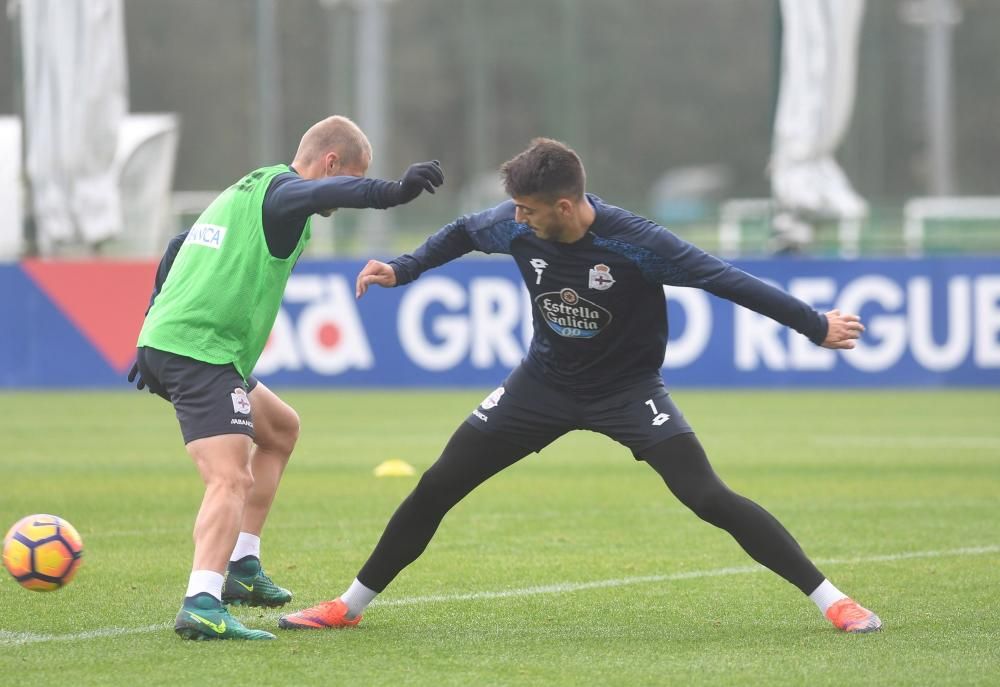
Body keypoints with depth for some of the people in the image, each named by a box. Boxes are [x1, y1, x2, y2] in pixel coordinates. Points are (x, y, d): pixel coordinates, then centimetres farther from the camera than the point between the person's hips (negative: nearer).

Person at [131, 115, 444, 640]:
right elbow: (320, 194, -31)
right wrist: (393, 193, -46)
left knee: (280, 428, 28)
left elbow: (178, 248, 34)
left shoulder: (246, 191, 24)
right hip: (201, 351, -10)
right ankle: (202, 605, -38)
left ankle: (241, 567, 25)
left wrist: (156, 330, 39)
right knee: (231, 479, -21)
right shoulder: (280, 190, -6)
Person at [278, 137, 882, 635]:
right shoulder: (517, 228, -16)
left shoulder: (634, 243, -29)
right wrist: (402, 270, 3)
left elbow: (726, 279, -24)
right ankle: (349, 607, 17)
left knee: (708, 497, -20)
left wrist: (816, 326, -21)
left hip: (627, 389, -4)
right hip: (545, 383, 4)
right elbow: (463, 234, 9)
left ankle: (831, 600, -12)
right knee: (436, 487, 1)